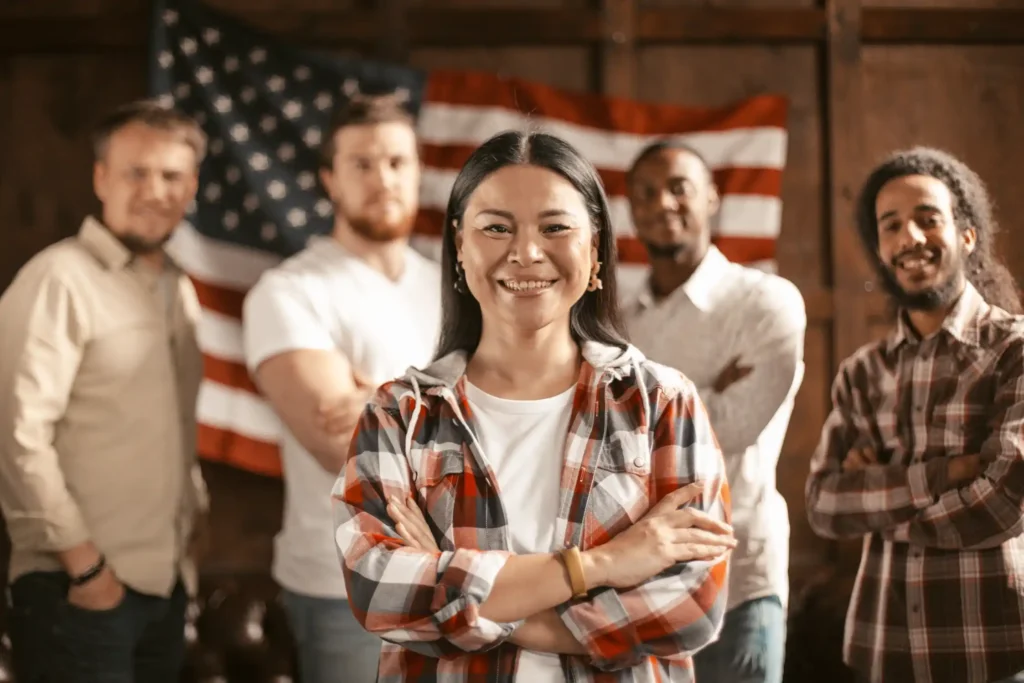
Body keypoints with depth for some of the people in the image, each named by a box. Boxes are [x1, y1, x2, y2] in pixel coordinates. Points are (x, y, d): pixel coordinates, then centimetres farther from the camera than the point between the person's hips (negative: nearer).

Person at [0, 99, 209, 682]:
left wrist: (192, 529, 11)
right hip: (81, 589, -7)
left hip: (167, 584, 7)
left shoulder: (179, 289, 13)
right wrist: (83, 561, -15)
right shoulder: (61, 279, -11)